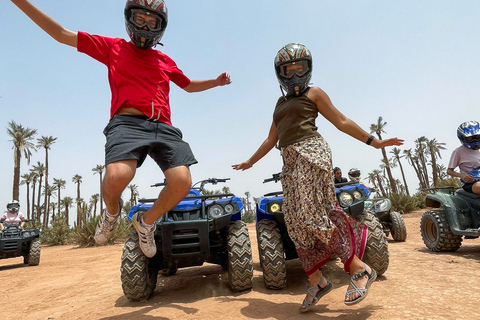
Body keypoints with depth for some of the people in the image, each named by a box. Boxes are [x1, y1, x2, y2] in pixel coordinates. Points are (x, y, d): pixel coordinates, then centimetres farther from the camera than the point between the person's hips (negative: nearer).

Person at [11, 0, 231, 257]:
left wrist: (215, 82, 25)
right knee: (117, 177, -31)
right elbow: (61, 34, 19)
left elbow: (190, 86, 39)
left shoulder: (165, 61, 26)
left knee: (182, 183, -20)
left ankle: (146, 221, 11)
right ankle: (112, 210, 10)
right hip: (127, 122, -2)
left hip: (163, 127, 3)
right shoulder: (114, 47, 19)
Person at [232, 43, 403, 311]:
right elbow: (271, 139, 27)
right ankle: (317, 281, 10)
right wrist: (250, 162, 30)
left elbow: (342, 122, 6)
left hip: (310, 152, -6)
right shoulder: (281, 102, 25)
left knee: (312, 214, -17)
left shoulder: (313, 93, 10)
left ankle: (360, 269, -4)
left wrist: (374, 142, -2)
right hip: (290, 161, 6)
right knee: (296, 223, 0)